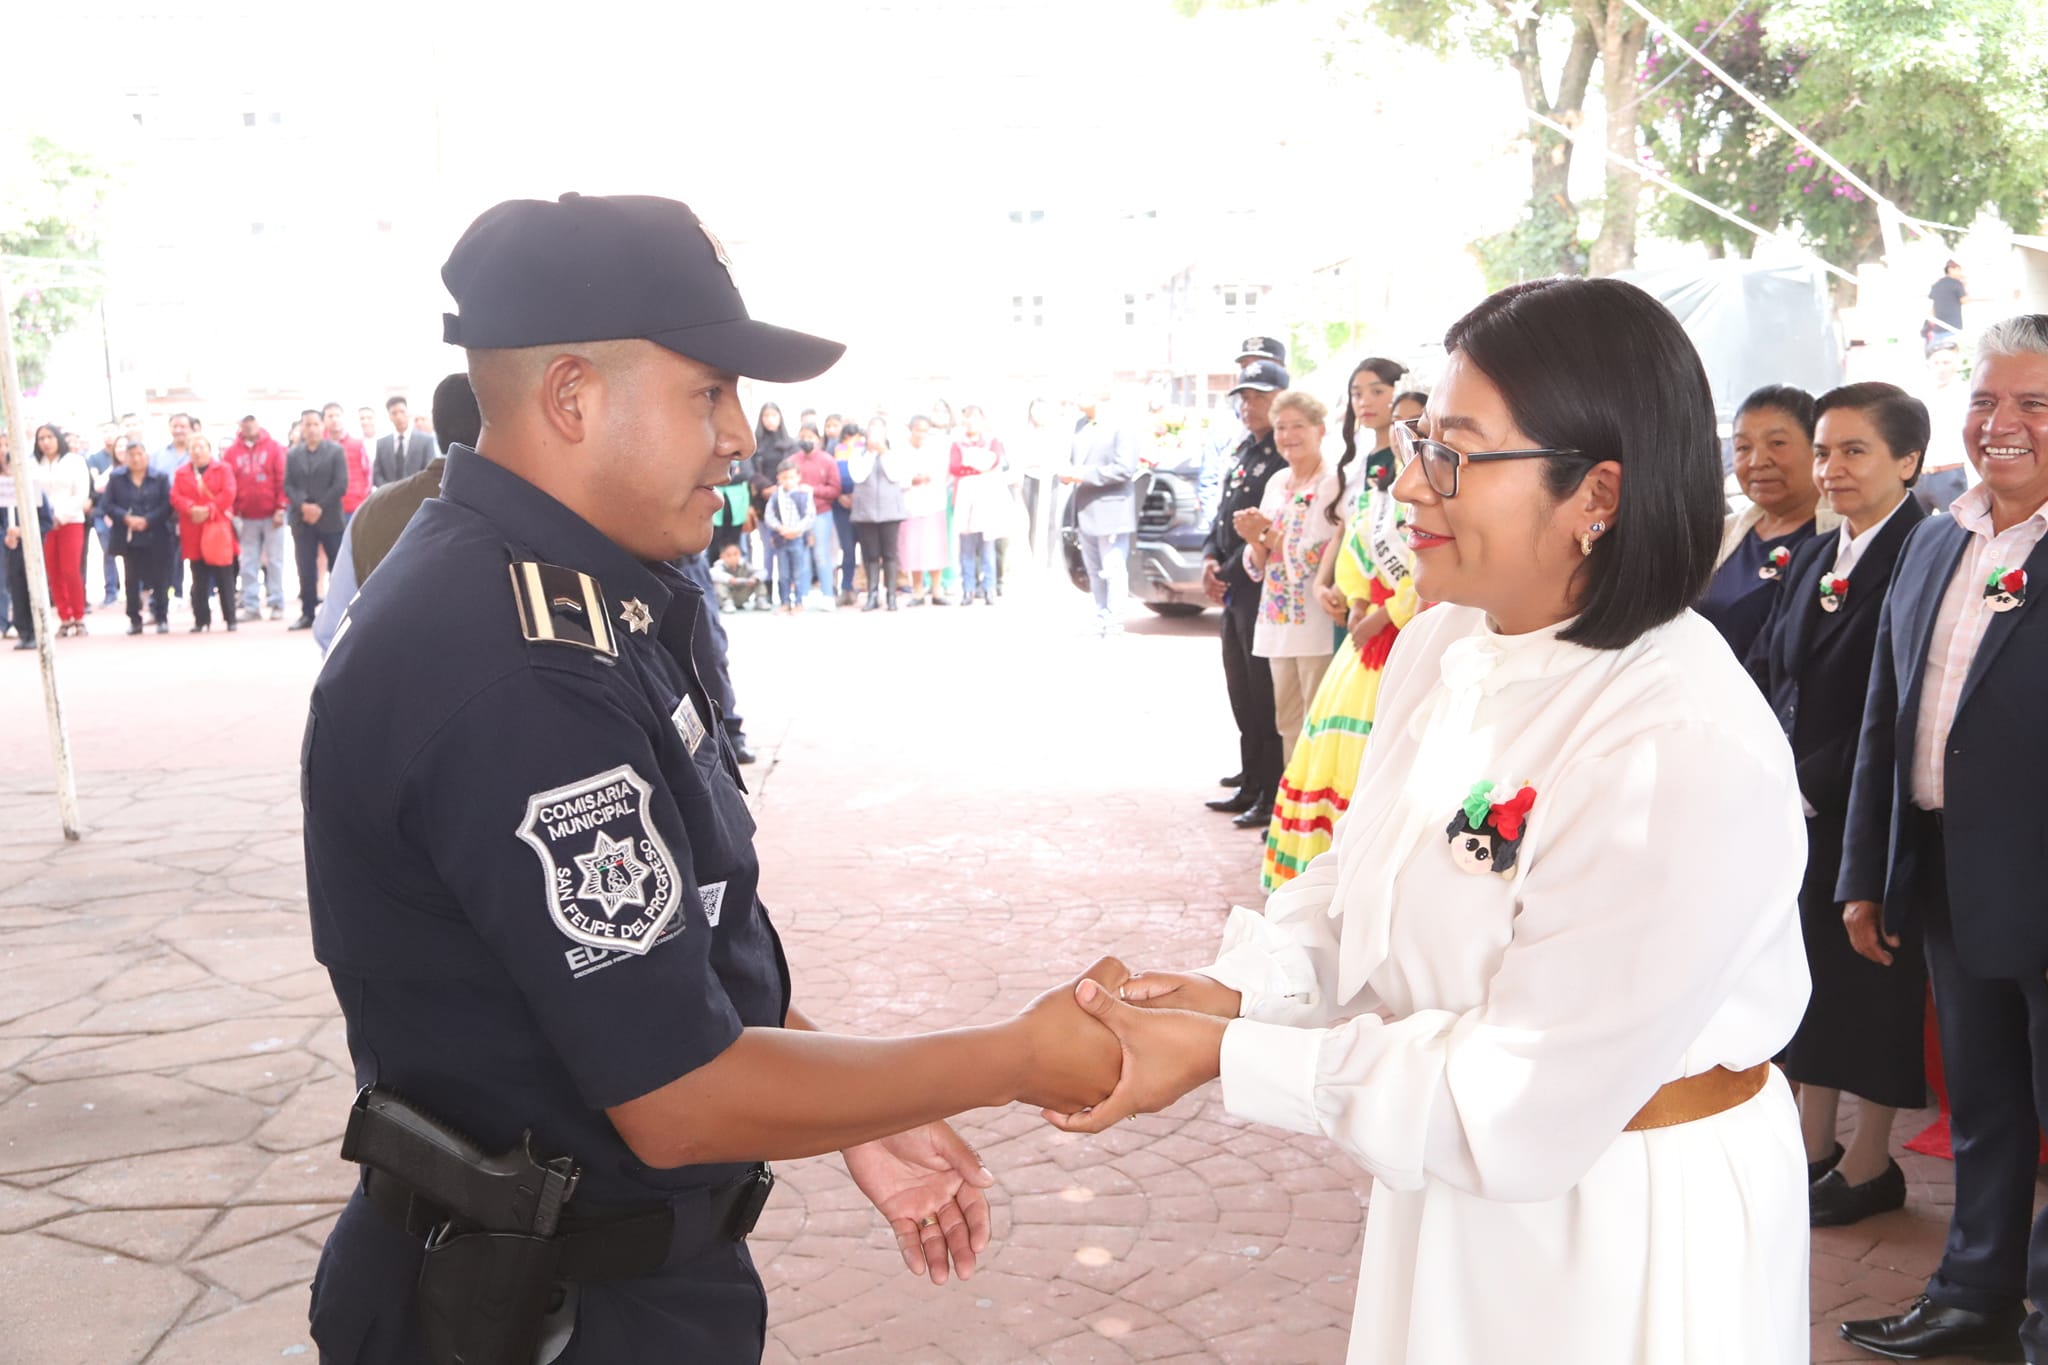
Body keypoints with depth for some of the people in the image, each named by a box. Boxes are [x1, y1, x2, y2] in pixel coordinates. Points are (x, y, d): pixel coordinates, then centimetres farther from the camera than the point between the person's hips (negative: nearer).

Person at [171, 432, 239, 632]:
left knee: (224, 577, -1)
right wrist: (191, 509, -16)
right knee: (198, 580, 5)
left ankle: (230, 618, 4)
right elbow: (175, 496, 2)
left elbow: (228, 494, -7)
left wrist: (209, 510, -16)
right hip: (193, 531, 3)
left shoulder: (223, 468, 5)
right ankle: (201, 619, 9)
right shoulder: (182, 472, 13)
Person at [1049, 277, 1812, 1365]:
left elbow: (1520, 1106, -27)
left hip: (1629, 1226, -7)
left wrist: (1222, 1058, -24)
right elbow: (1356, 884, 4)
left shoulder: (1687, 754, -30)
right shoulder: (1443, 642, -4)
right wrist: (1231, 988, -14)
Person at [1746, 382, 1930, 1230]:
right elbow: (1765, 675, 9)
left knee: (1873, 986, 6)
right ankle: (1813, 1148, 30)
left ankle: (1870, 1164, 22)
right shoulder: (1812, 561, 11)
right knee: (1808, 977, 15)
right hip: (1795, 811, 7)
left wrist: (1814, 784, -18)